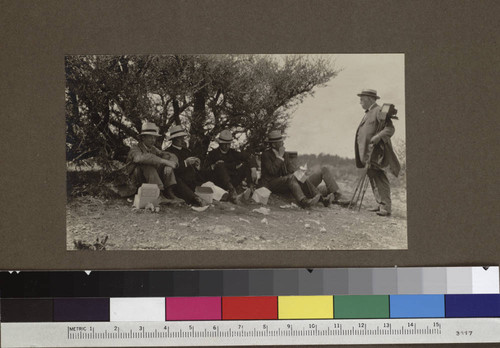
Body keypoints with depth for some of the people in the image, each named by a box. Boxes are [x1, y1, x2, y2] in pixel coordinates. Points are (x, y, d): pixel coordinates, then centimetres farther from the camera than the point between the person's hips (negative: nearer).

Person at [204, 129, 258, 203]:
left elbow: (250, 158, 0)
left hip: (232, 182, 3)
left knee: (247, 164, -7)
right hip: (218, 183, -3)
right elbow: (205, 169, -2)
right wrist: (214, 166, -18)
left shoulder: (233, 153, 13)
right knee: (220, 165, -30)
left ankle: (251, 189, -25)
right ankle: (231, 191, -45)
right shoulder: (213, 154, 7)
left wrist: (253, 169, -18)